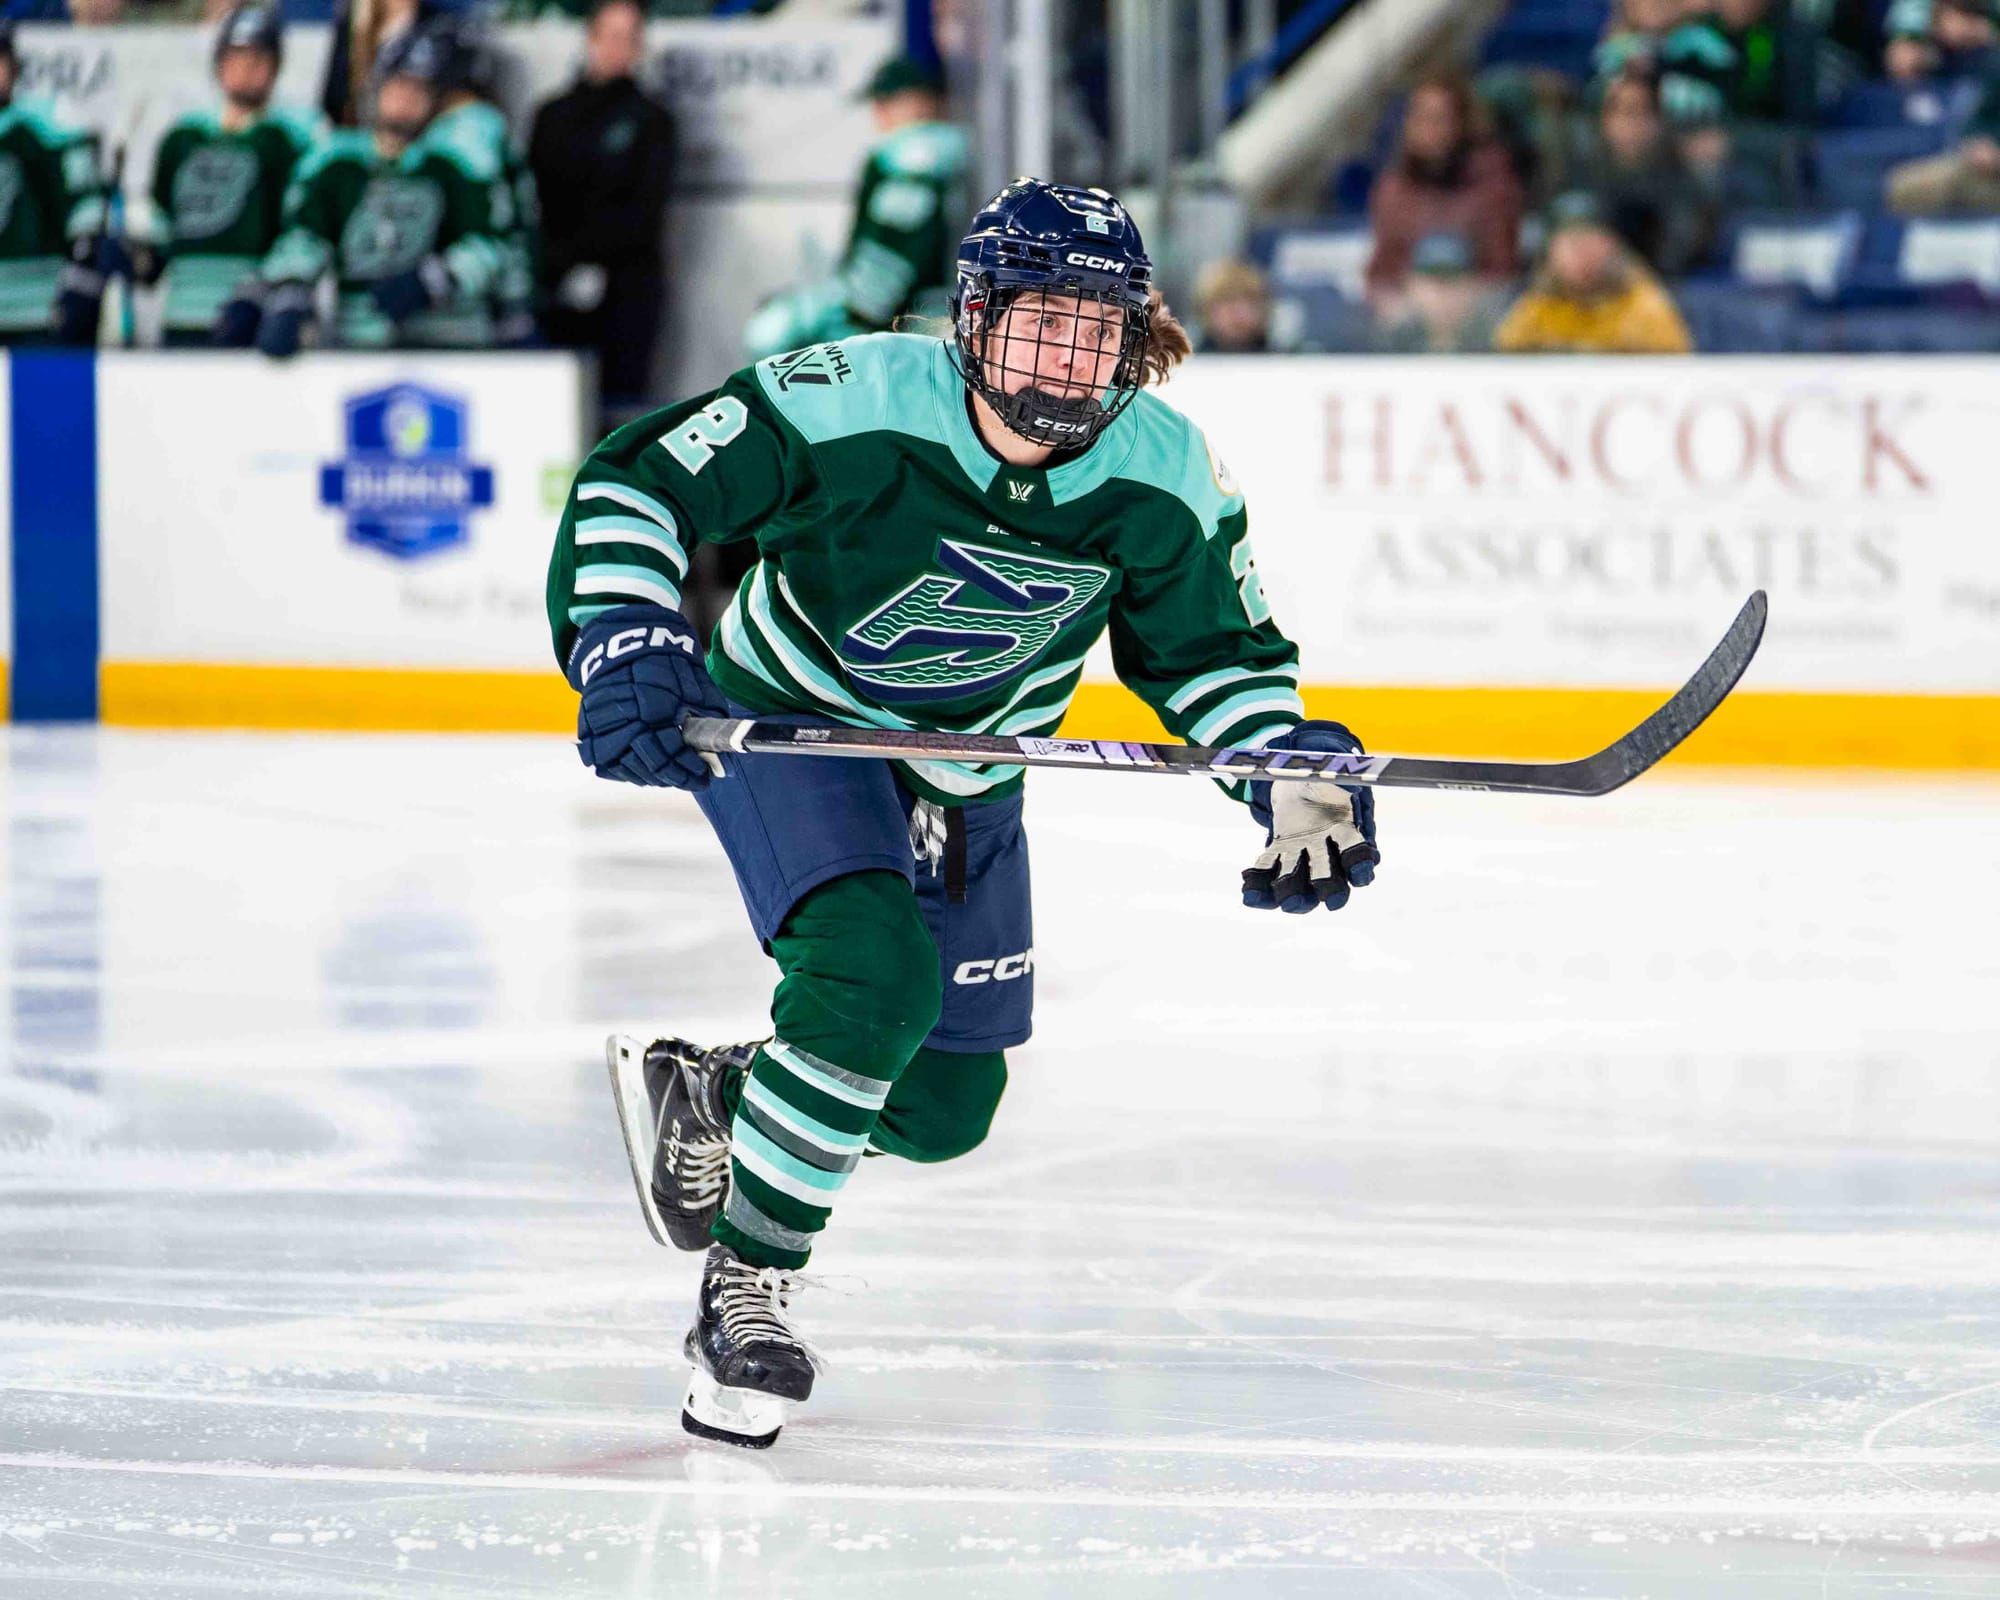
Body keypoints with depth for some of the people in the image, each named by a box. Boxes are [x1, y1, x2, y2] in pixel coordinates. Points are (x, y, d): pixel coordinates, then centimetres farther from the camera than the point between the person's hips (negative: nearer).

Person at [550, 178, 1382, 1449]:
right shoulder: (853, 403, -29)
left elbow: (1216, 644, 0)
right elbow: (638, 485, -23)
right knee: (873, 971, -31)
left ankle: (701, 1097, 39)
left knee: (943, 1108, 10)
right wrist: (623, 643, -37)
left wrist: (1290, 772, -17)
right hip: (787, 719, -5)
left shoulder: (1166, 478, -16)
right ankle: (748, 1286, -14)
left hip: (962, 778, 5)